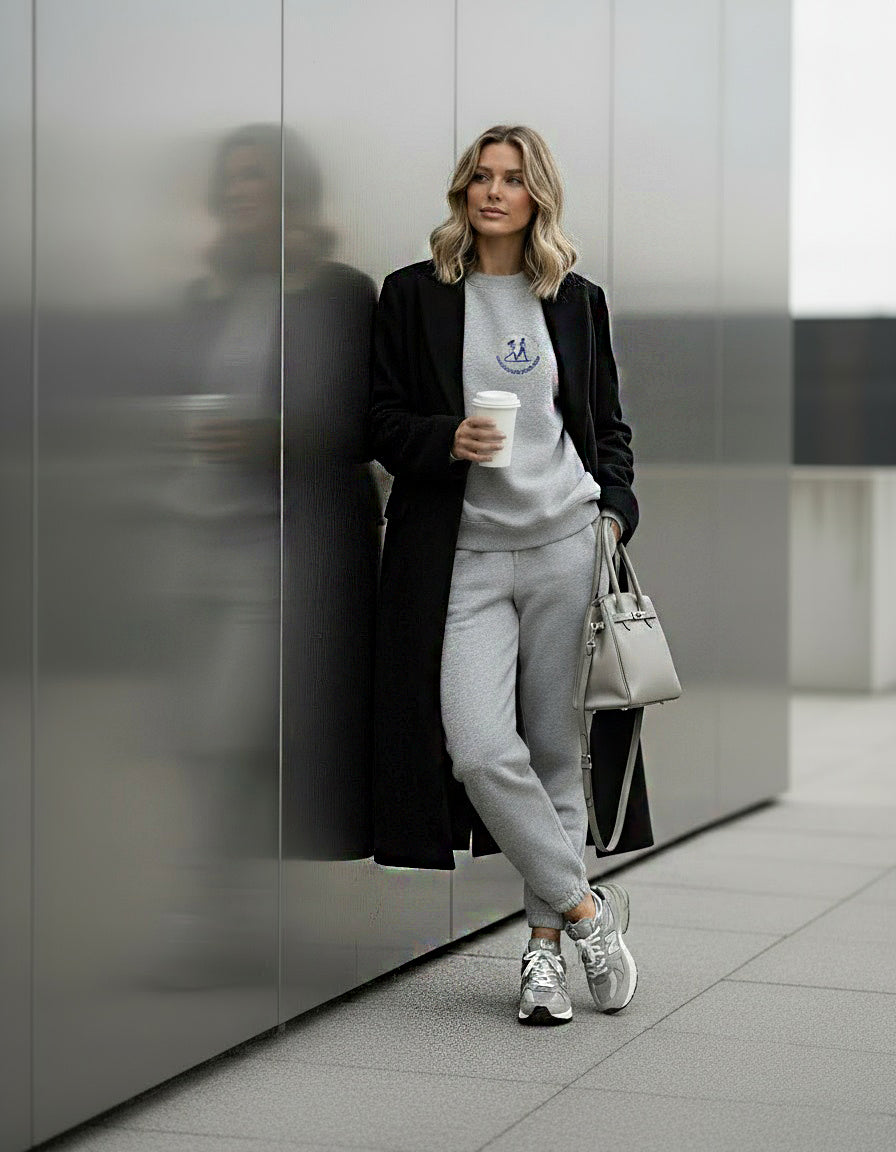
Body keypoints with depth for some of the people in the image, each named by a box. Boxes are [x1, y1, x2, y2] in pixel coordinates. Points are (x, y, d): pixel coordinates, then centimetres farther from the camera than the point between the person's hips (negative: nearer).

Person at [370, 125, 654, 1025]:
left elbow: (609, 423, 17)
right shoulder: (414, 295, 6)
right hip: (466, 553, -1)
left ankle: (545, 943, 15)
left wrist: (614, 506, 2)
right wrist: (446, 440, -14)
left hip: (568, 545, 2)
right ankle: (587, 908, 4)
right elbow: (384, 423, 6)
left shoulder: (577, 301, 12)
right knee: (481, 751, -14)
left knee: (558, 751, 3)